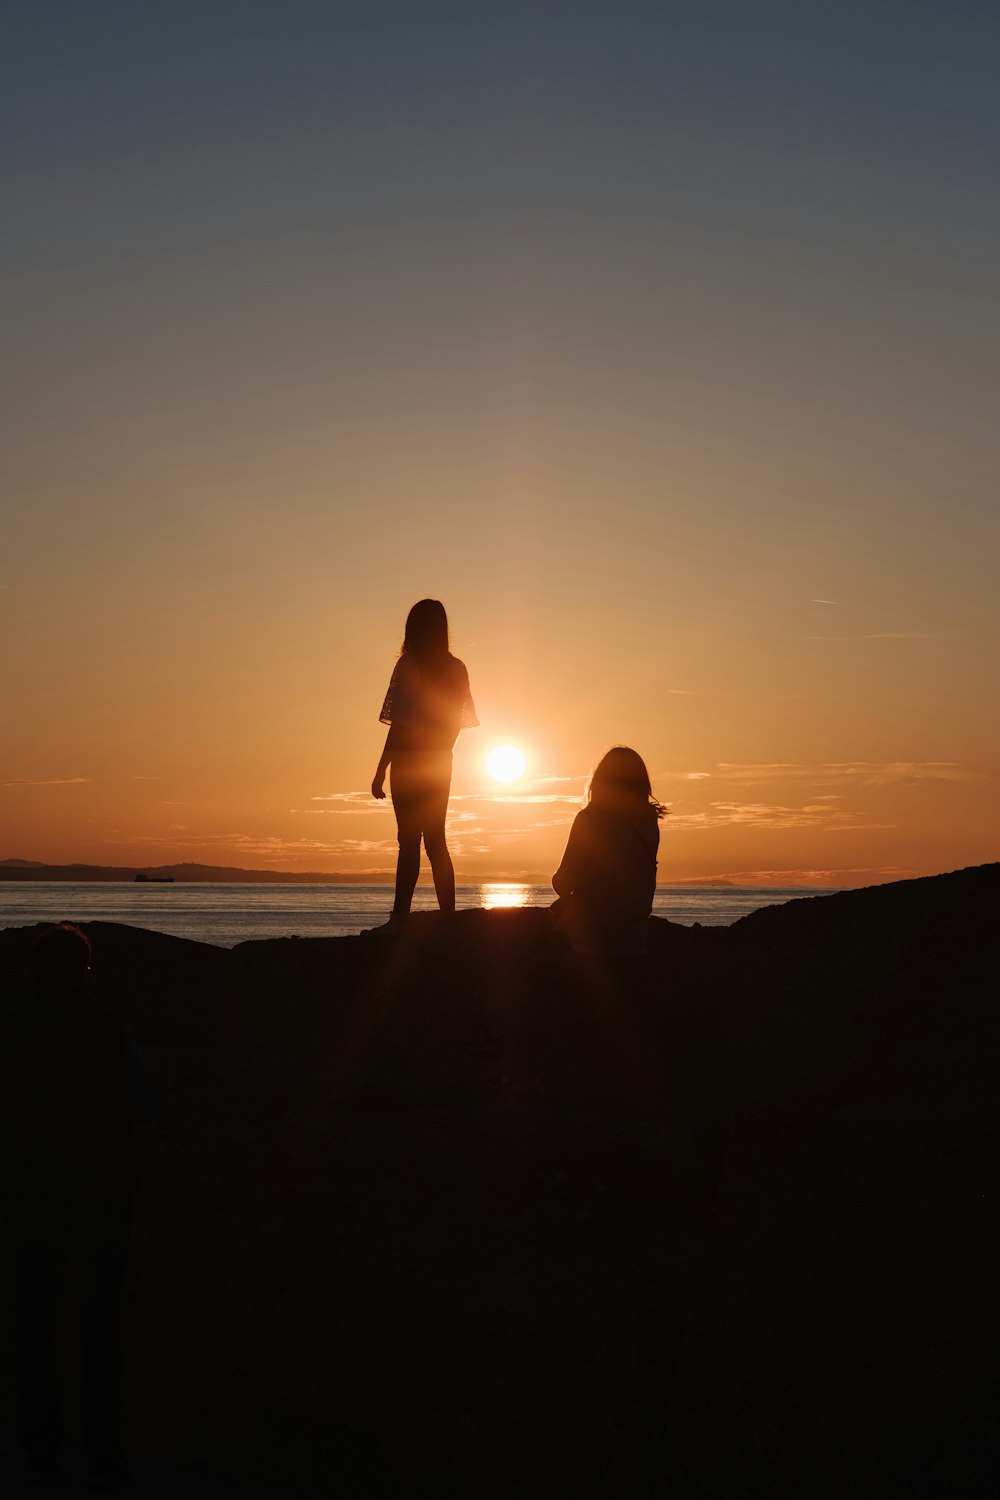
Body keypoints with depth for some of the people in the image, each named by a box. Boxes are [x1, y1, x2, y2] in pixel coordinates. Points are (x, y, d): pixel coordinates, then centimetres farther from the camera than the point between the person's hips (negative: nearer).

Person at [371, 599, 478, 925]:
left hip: (408, 761, -6)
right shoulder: (456, 668, 4)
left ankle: (400, 918, -8)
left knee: (409, 839, -7)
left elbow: (399, 725, -14)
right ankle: (448, 916, 10)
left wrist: (380, 771, -10)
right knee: (435, 839, 11)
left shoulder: (408, 666, -12)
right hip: (441, 763, 6)